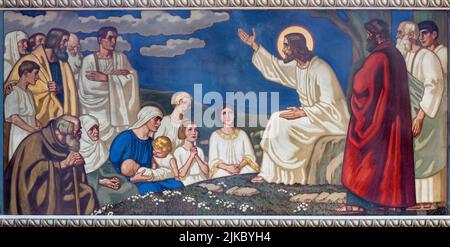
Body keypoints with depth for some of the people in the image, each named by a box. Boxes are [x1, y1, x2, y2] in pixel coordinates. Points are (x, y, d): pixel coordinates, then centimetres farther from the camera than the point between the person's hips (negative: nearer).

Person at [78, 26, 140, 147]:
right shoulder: (89, 60, 0)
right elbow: (88, 86, -12)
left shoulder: (121, 57, 8)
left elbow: (131, 78, -5)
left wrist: (106, 77, -13)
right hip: (98, 109, -2)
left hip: (117, 109, 2)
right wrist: (116, 75, -9)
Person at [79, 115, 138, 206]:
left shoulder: (100, 145, 10)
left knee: (130, 188, -14)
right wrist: (99, 181, -20)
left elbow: (108, 165, 10)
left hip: (104, 178, 6)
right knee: (103, 195, -34)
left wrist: (115, 178, -10)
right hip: (87, 183, -6)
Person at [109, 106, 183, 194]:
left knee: (177, 184, -15)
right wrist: (131, 179, -19)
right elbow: (111, 166, -12)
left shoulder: (151, 142, 11)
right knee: (151, 189, -36)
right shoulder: (125, 137, -12)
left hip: (147, 179, 7)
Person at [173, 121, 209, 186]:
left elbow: (206, 171, 1)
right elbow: (181, 174, -13)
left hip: (202, 182, 4)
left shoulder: (199, 150, 11)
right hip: (187, 184, -4)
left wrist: (196, 156, -8)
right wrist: (191, 156, -13)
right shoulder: (178, 151, -5)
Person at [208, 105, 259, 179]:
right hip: (223, 170, -1)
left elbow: (249, 155, 6)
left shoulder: (242, 133, 13)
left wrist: (240, 166, -13)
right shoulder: (215, 135, 8)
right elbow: (213, 160, 1)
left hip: (242, 169, 1)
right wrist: (227, 167, -17)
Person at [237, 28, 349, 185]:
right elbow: (275, 66, 20)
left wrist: (302, 113, -28)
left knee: (286, 124, -19)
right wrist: (255, 46, 17)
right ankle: (269, 172, -3)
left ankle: (291, 174, -4)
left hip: (330, 118, -9)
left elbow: (328, 106, -25)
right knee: (277, 119, 0)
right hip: (311, 114, 9)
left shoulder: (321, 70, -22)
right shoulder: (297, 66, 3)